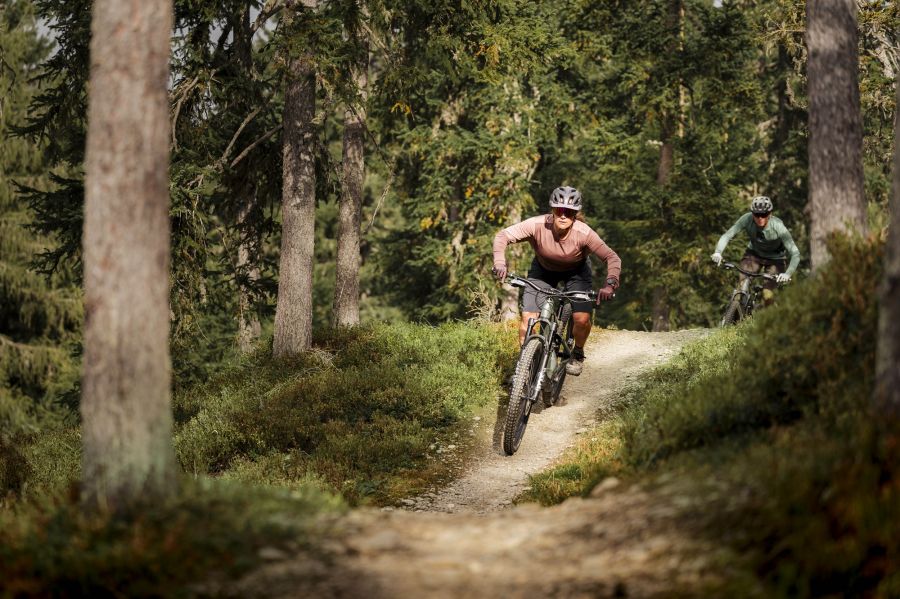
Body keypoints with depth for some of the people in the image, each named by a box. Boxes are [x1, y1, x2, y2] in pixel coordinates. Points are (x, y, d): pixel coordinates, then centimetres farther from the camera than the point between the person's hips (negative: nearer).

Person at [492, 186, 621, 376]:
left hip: (576, 273, -1)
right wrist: (500, 262, -46)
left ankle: (578, 354, 13)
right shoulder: (538, 225, -33)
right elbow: (503, 236, -30)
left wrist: (610, 284, -47)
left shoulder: (584, 233, -34)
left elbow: (611, 257, -31)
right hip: (543, 270, 1)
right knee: (527, 318, -15)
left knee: (582, 319, -19)